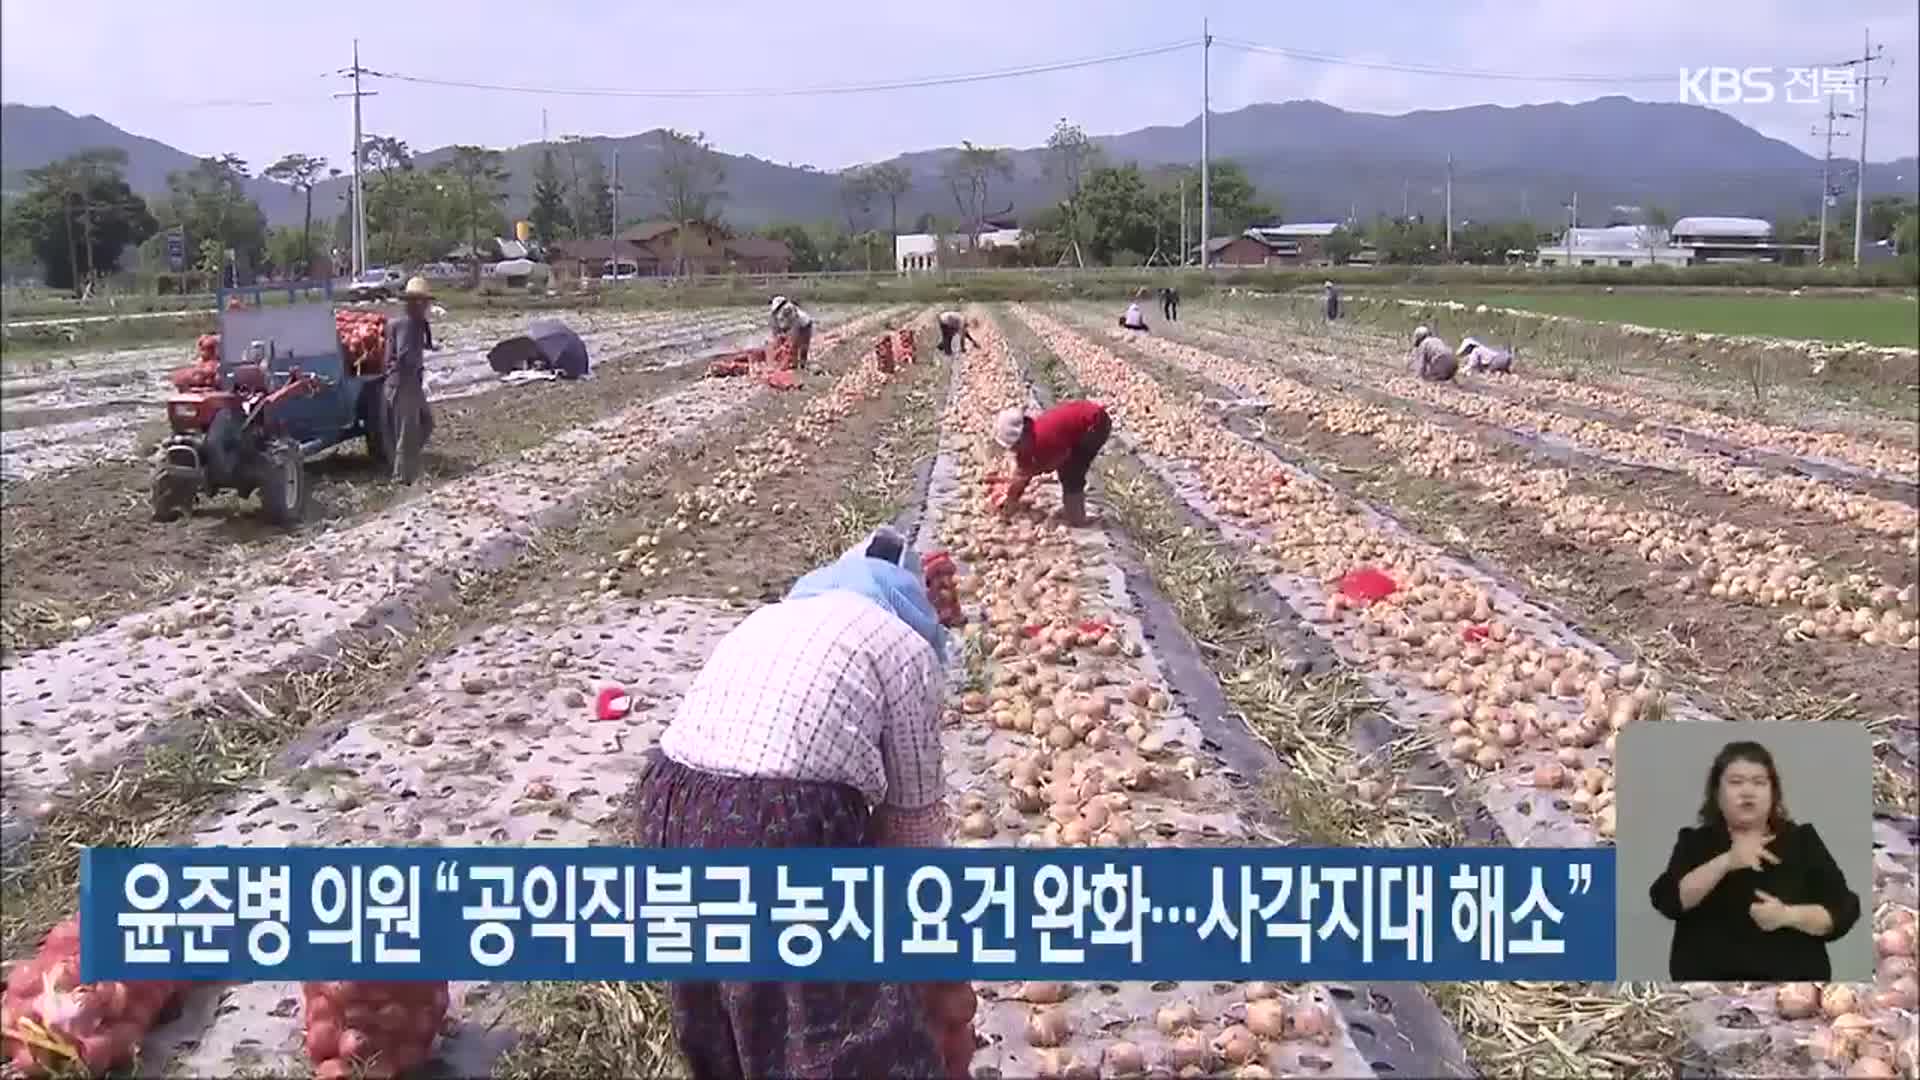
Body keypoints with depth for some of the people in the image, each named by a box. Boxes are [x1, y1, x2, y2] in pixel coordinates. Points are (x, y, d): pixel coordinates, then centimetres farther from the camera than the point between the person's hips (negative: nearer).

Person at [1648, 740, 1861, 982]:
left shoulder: (1803, 841, 9)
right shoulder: (1695, 842, 7)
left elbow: (1843, 912, 2)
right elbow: (1667, 900, -8)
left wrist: (1788, 916, -16)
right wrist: (1726, 862, -18)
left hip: (1791, 976, 0)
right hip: (1708, 977, 0)